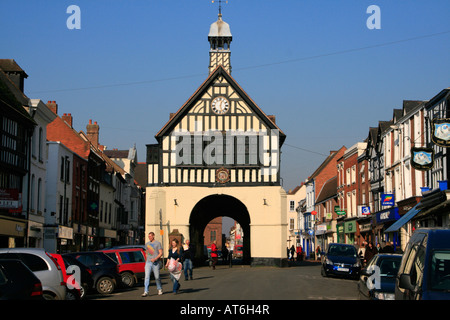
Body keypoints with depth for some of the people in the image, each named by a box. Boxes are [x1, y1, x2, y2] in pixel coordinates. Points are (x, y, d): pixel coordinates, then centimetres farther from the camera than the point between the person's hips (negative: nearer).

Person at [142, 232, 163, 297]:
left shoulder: (158, 243, 0)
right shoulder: (147, 244, 15)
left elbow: (161, 253, -6)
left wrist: (155, 259, -19)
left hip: (155, 263, -3)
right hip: (148, 262, 3)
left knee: (157, 277, 3)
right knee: (147, 277, -9)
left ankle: (159, 289, 25)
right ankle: (146, 292, -14)